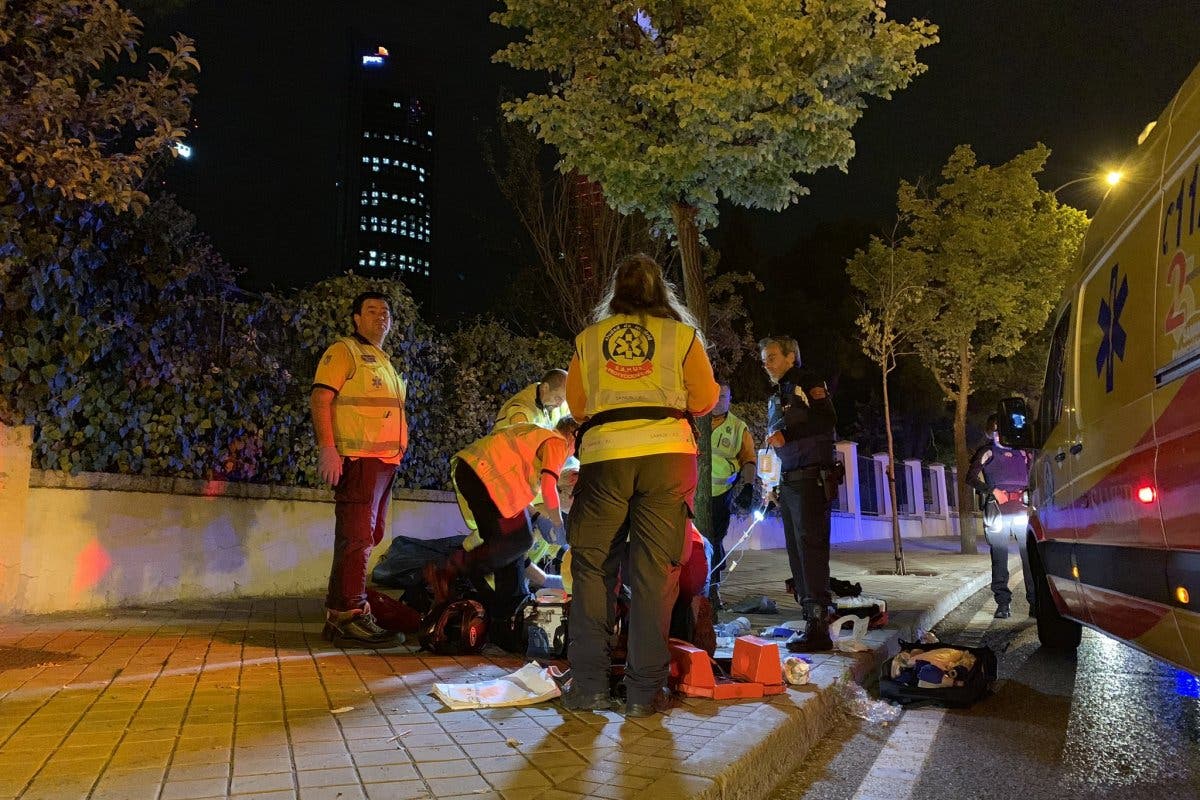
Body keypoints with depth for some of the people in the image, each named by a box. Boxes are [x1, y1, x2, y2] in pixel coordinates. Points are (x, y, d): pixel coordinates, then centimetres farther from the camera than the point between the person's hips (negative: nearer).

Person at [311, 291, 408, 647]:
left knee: (368, 537, 12)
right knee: (356, 536, -12)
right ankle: (348, 616, -10)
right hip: (357, 458, -9)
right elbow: (320, 399, -12)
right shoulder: (344, 351, -1)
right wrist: (327, 448, -23)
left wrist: (399, 446, 20)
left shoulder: (386, 362, 25)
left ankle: (342, 611, 20)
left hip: (385, 461, 9)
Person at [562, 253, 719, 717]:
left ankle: (588, 685, 8)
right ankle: (644, 691, 4)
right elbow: (705, 400, 9)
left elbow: (576, 405, 16)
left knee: (591, 567, 8)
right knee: (654, 570, 2)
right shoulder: (682, 334, 9)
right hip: (667, 452, -1)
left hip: (603, 455, 1)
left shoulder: (588, 338, 14)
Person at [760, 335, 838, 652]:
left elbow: (827, 420, -15)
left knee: (811, 546, -13)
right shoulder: (777, 396, 24)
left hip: (810, 478, -9)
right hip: (787, 480, 9)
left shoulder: (807, 381, -1)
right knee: (796, 551, 7)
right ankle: (810, 619, 12)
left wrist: (786, 435, -17)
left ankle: (819, 628, -14)